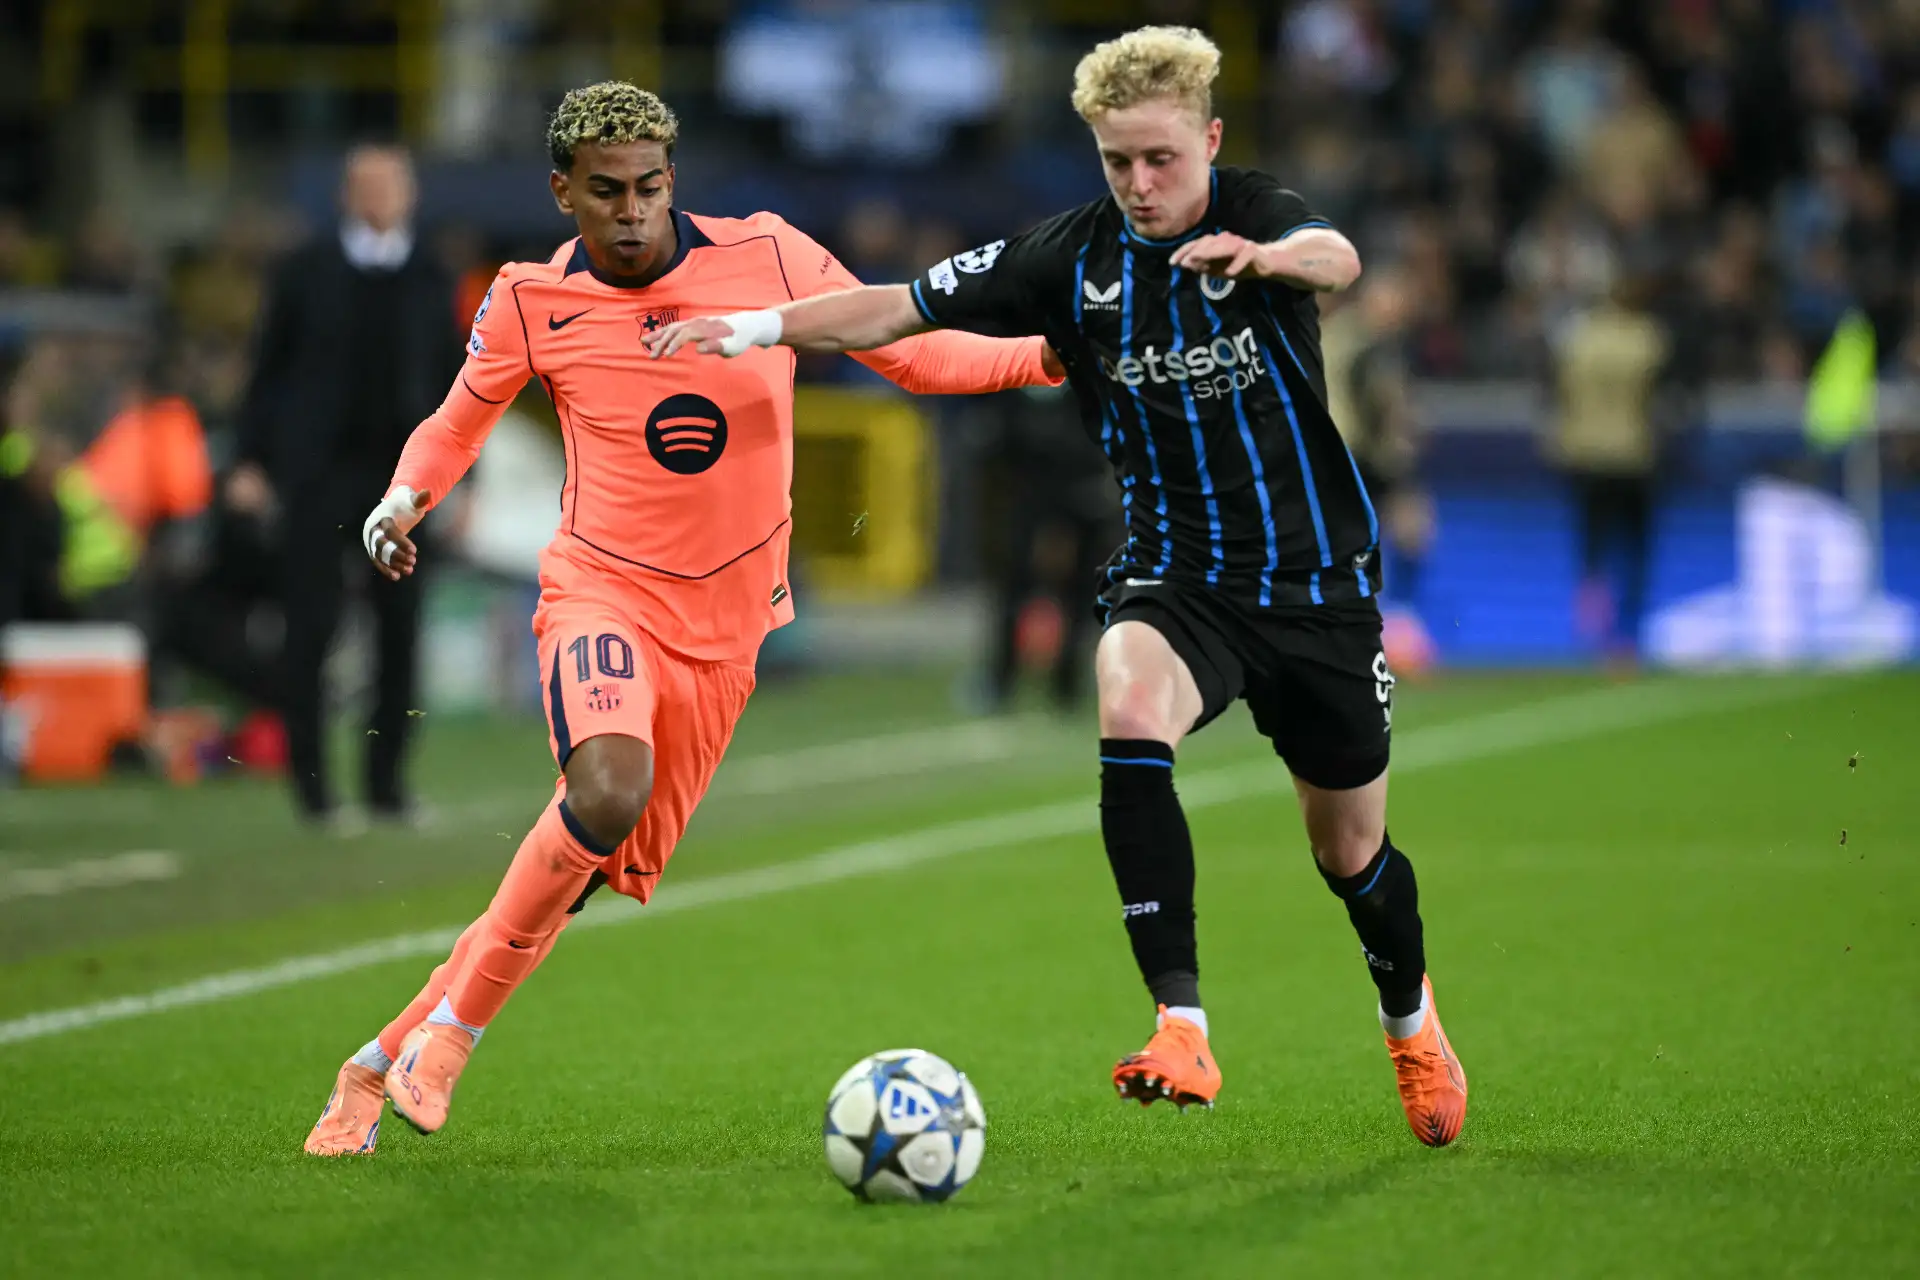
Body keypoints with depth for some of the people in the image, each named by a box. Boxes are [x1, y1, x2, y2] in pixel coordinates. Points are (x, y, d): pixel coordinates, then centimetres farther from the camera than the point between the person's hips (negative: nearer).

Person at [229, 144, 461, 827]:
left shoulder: (431, 282, 9)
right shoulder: (308, 272, 5)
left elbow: (451, 380, 10)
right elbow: (269, 367, 5)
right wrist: (251, 461, -2)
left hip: (405, 473, 2)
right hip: (320, 470, -2)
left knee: (400, 630, 1)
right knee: (311, 629, -3)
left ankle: (387, 781, 9)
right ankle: (311, 782, 3)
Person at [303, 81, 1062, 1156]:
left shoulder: (767, 256, -3)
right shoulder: (532, 301, -2)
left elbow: (911, 353, 4)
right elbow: (458, 424, 14)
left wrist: (1048, 356, -10)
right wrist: (405, 500, -6)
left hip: (726, 623, 3)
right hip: (603, 593, -2)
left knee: (595, 876, 2)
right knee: (608, 791, -32)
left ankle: (380, 1065, 17)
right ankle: (454, 1028, -16)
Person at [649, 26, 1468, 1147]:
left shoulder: (1257, 217, -8)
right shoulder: (1075, 257, -2)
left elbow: (1337, 259, -32)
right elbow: (900, 310, -3)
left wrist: (1267, 257, -55)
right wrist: (761, 325, -17)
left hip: (1316, 579, -1)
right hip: (1176, 577, 1)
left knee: (1351, 849, 10)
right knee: (1131, 714, -33)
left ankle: (1412, 1021, 44)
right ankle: (1183, 1031, -37)